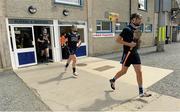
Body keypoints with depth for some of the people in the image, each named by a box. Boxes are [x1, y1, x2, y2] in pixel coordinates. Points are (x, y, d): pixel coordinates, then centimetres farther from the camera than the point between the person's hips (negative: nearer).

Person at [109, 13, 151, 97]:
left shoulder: (136, 29, 10)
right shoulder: (127, 29, -15)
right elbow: (118, 40, -18)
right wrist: (129, 44, -24)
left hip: (135, 53, 7)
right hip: (127, 54, -7)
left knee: (139, 72, 2)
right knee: (123, 71, 7)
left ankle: (141, 92, 12)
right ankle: (113, 80, 35)